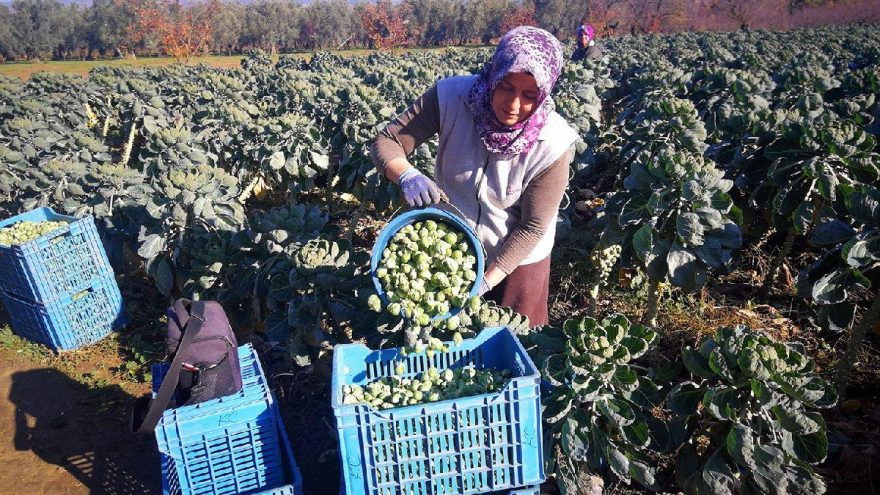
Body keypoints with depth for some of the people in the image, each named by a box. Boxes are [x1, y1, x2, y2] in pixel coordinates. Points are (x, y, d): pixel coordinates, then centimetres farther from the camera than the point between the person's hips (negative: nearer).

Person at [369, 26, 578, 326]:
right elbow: (386, 142, -19)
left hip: (517, 259, -1)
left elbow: (532, 227, -19)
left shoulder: (553, 144, -26)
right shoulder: (451, 97, -24)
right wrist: (406, 175, -41)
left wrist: (485, 281, -25)